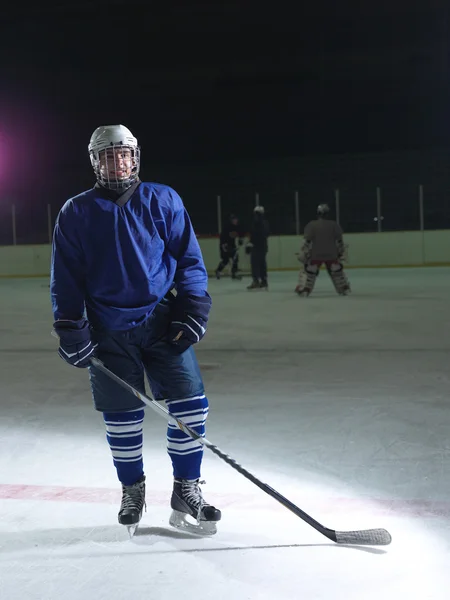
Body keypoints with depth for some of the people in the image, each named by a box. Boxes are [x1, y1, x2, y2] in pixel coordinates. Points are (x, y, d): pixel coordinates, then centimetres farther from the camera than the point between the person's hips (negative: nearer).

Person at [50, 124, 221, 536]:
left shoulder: (163, 201, 3)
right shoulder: (76, 213, 4)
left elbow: (189, 259, 5)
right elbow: (66, 277, 5)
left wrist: (192, 309, -6)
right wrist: (70, 329, -3)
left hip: (162, 320, 0)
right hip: (109, 331, 0)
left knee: (190, 401, -6)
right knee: (122, 417, 6)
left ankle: (185, 490, 10)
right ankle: (132, 491, 27)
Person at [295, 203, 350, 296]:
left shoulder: (311, 225, -5)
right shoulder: (334, 225, 2)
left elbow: (307, 242, -8)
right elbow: (339, 241, 3)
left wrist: (303, 254, -2)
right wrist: (341, 253, 13)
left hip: (315, 254, -2)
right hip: (331, 254, 2)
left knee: (309, 271, 8)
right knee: (337, 271, 17)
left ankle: (304, 289, 3)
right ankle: (344, 288, 20)